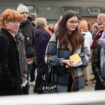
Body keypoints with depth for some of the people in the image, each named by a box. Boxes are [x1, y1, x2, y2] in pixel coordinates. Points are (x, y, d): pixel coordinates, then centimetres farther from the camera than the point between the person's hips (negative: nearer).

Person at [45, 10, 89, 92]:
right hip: (61, 78, -4)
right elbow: (48, 58, -9)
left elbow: (86, 53, 12)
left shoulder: (79, 37, 8)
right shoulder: (56, 37, -8)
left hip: (76, 77, 5)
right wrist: (63, 61, -22)